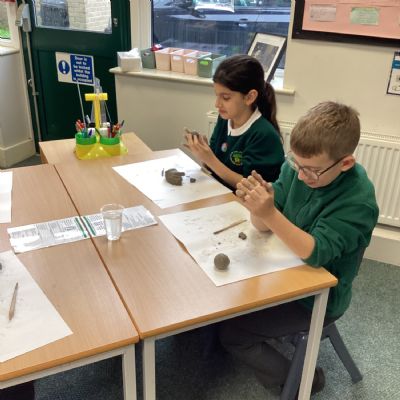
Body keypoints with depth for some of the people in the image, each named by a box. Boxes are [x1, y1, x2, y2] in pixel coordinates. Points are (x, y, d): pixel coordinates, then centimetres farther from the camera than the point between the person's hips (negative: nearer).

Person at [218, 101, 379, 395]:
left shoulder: (358, 200, -28)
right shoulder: (297, 167, -13)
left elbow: (316, 253, -34)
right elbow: (265, 226, -10)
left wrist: (270, 213, -46)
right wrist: (257, 208, -33)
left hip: (317, 297, -6)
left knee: (230, 331, -7)